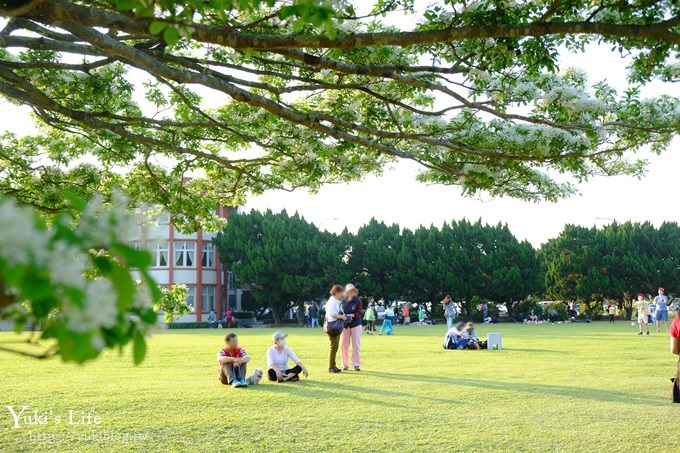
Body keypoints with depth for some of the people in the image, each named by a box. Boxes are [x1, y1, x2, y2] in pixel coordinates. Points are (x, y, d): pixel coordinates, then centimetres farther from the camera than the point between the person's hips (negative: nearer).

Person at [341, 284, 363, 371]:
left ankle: (356, 364, 6)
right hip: (345, 325, 2)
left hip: (356, 324, -2)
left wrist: (351, 315, -25)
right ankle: (345, 364, 13)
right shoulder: (343, 300, 1)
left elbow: (359, 313, -9)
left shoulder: (358, 300, -6)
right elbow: (340, 311, 7)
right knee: (344, 345, 4)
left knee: (356, 345, 0)